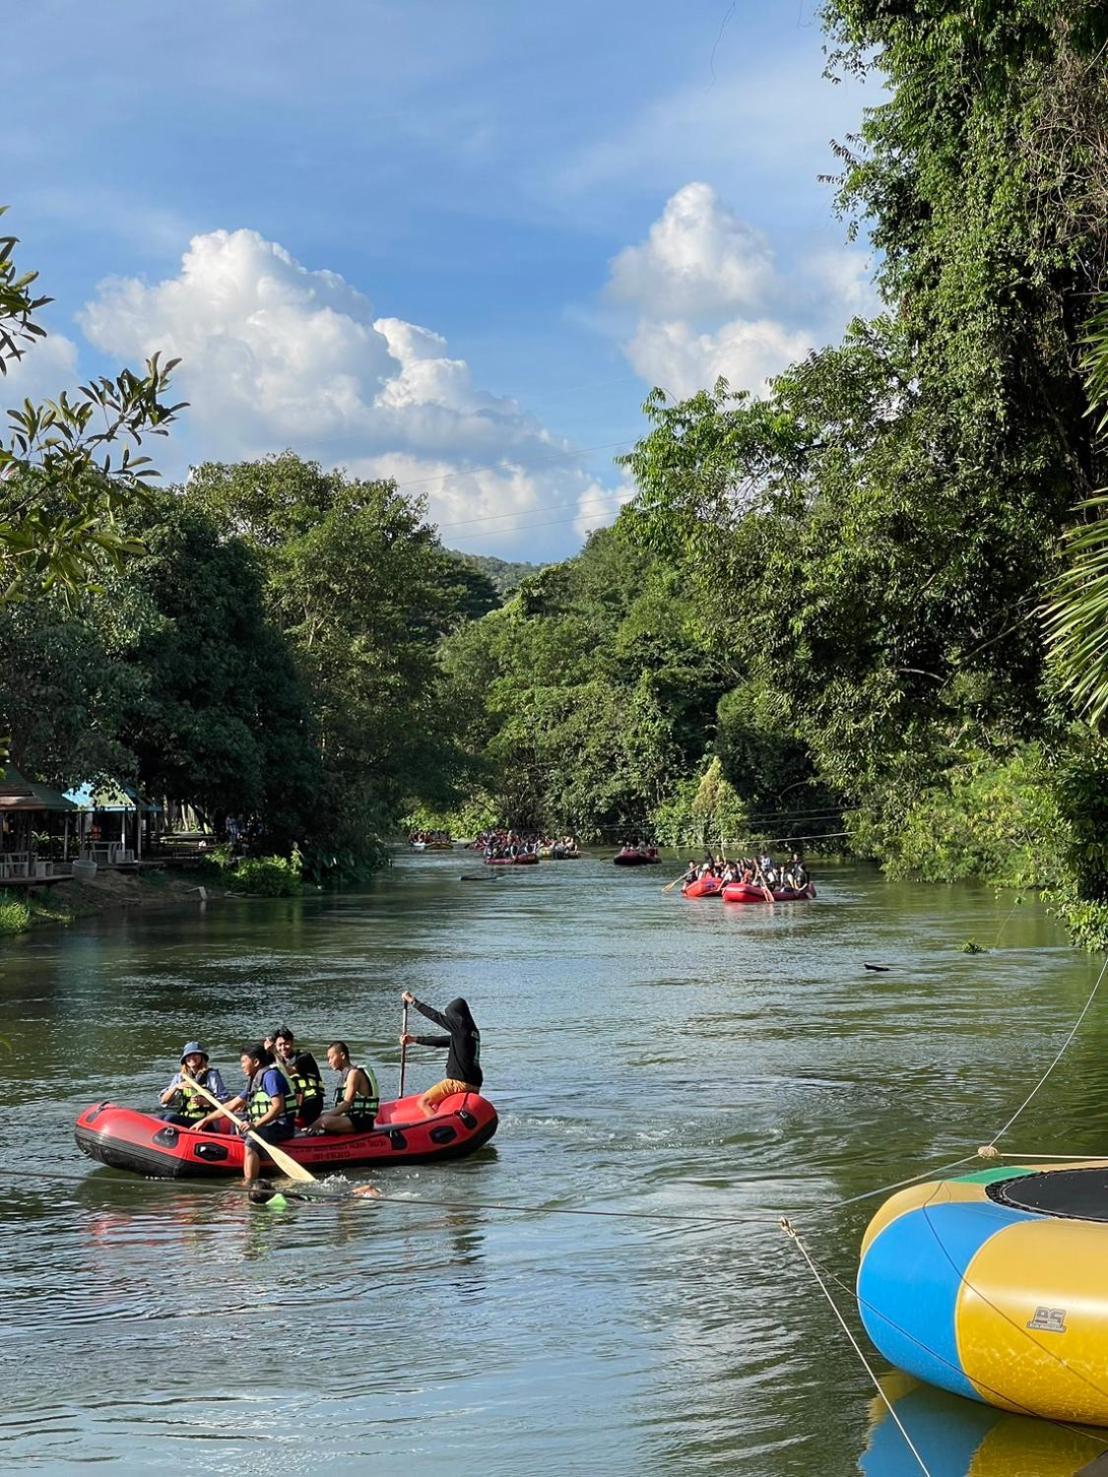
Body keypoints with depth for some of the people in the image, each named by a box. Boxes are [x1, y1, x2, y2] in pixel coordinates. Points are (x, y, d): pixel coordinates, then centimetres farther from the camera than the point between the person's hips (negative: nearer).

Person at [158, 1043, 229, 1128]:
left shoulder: (211, 1075, -1)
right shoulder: (179, 1077, 14)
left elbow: (225, 1101, -7)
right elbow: (163, 1101, 7)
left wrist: (204, 1101, -21)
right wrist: (176, 1087, -10)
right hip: (183, 1118, 6)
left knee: (170, 1118, -28)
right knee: (160, 1117, -20)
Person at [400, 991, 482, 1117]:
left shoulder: (461, 1026, -8)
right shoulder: (473, 1031, 16)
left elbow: (435, 1016, -2)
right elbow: (442, 1041, 23)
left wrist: (413, 1001, 9)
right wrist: (414, 1040, 27)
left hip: (458, 1082, -9)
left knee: (423, 1102, -10)